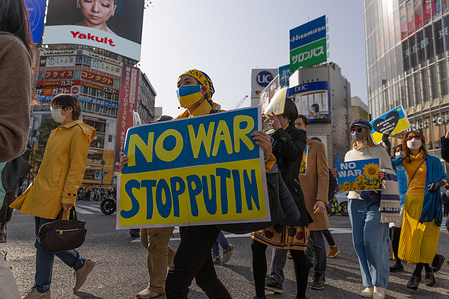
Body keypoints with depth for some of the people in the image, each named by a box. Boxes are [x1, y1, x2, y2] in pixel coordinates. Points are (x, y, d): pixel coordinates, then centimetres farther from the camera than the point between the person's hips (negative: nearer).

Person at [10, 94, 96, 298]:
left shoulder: (78, 131, -8)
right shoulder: (56, 133, 20)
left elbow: (77, 166, -15)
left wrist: (68, 196, -19)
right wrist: (36, 187, 21)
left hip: (55, 196, -9)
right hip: (41, 193, 10)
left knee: (44, 243, -1)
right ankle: (81, 264, 25)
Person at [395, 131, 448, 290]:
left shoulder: (433, 161, 2)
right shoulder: (404, 161, 6)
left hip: (428, 202, -2)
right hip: (411, 201, 2)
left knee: (425, 237, -3)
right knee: (412, 237, 4)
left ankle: (417, 274, 8)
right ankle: (428, 270, 24)